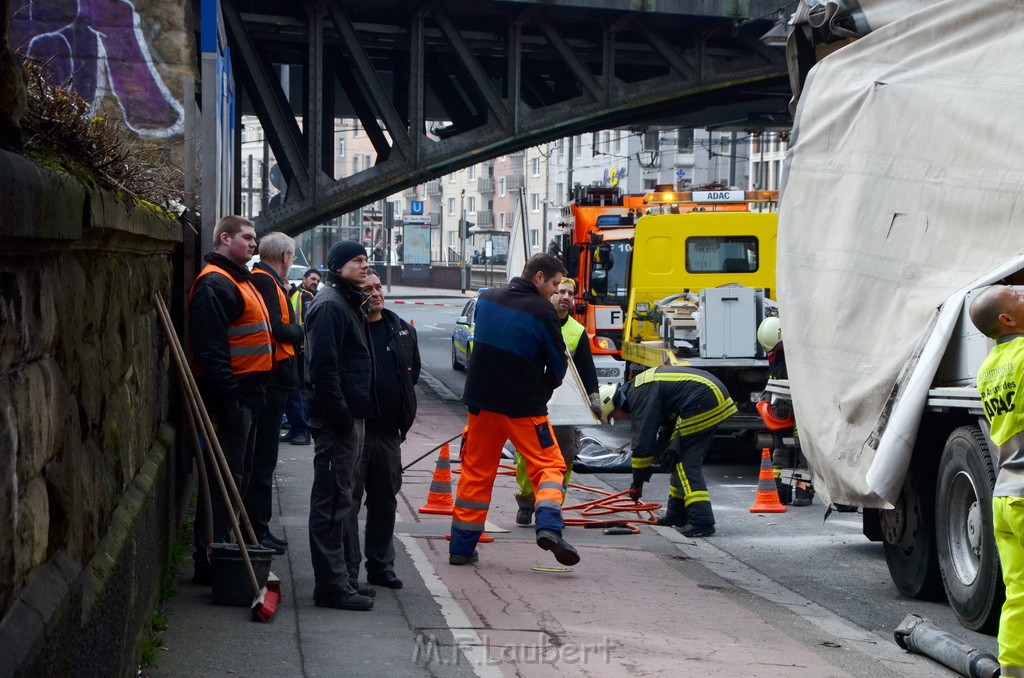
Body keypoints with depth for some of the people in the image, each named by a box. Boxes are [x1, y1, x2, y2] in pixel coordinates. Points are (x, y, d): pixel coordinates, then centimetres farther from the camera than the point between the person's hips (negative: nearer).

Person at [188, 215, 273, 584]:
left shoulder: (240, 280, 20)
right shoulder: (214, 284, -15)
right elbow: (209, 347, -23)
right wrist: (227, 395, -26)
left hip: (247, 393, 11)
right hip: (230, 395, -11)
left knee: (238, 475, 15)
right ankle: (209, 561, -4)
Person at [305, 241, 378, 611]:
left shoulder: (349, 304, 20)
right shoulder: (329, 305, -13)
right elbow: (323, 367, -21)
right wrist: (341, 416, -23)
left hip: (349, 417, 11)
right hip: (336, 418, -11)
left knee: (338, 498, 15)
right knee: (332, 500, -7)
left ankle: (337, 578, 23)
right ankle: (332, 584, -4)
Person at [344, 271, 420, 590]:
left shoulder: (403, 331, 10)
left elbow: (413, 371, 22)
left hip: (389, 431, 6)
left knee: (385, 499, 12)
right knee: (349, 499, -2)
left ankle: (381, 565, 22)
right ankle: (348, 568, 4)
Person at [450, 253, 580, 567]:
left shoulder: (487, 299, 6)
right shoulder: (543, 311, -12)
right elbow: (557, 365, -5)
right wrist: (539, 395, 11)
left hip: (481, 400, 5)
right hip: (523, 406, -5)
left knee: (476, 471, 12)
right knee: (548, 465, 5)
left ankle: (461, 547, 13)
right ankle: (549, 527, -17)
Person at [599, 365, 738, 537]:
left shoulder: (641, 398, -12)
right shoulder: (639, 386, 18)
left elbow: (643, 442, -12)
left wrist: (637, 483, -2)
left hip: (704, 401, -11)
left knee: (687, 463, -11)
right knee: (681, 458, 18)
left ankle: (701, 521, -21)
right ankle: (677, 515, 25)